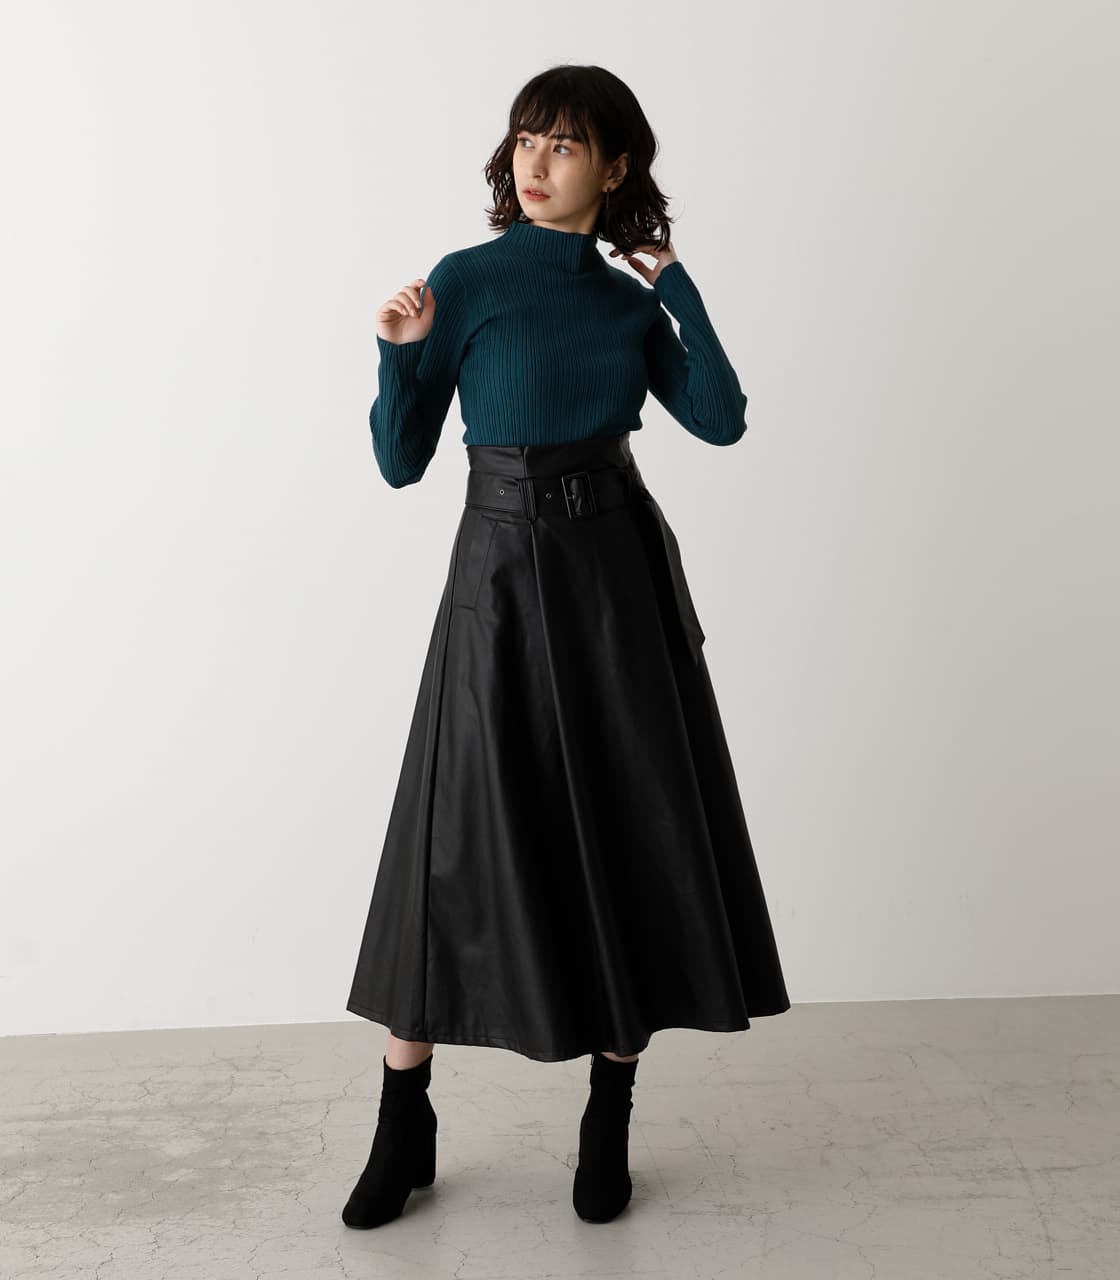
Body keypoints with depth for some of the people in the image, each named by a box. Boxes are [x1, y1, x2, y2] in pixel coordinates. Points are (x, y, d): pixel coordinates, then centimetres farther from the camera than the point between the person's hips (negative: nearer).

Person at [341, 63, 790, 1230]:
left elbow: (721, 420, -2)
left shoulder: (631, 297, 9)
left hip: (619, 575, 4)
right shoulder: (465, 280, -2)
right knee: (460, 841, 0)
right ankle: (403, 1130, 17)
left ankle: (608, 1126, 21)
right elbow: (401, 463, -3)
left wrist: (678, 286, -4)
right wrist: (401, 355, -18)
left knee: (628, 830, 5)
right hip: (502, 573, -3)